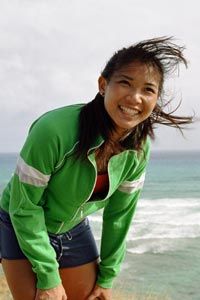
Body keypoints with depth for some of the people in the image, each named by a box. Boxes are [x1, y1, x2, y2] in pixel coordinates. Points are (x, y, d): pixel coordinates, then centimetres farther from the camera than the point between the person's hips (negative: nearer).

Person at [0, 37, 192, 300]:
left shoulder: (139, 150, -15)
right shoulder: (54, 130, -33)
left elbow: (120, 215, -3)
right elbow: (24, 208, -23)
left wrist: (107, 277, 2)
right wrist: (48, 277, -19)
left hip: (75, 230, 5)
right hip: (22, 231, -4)